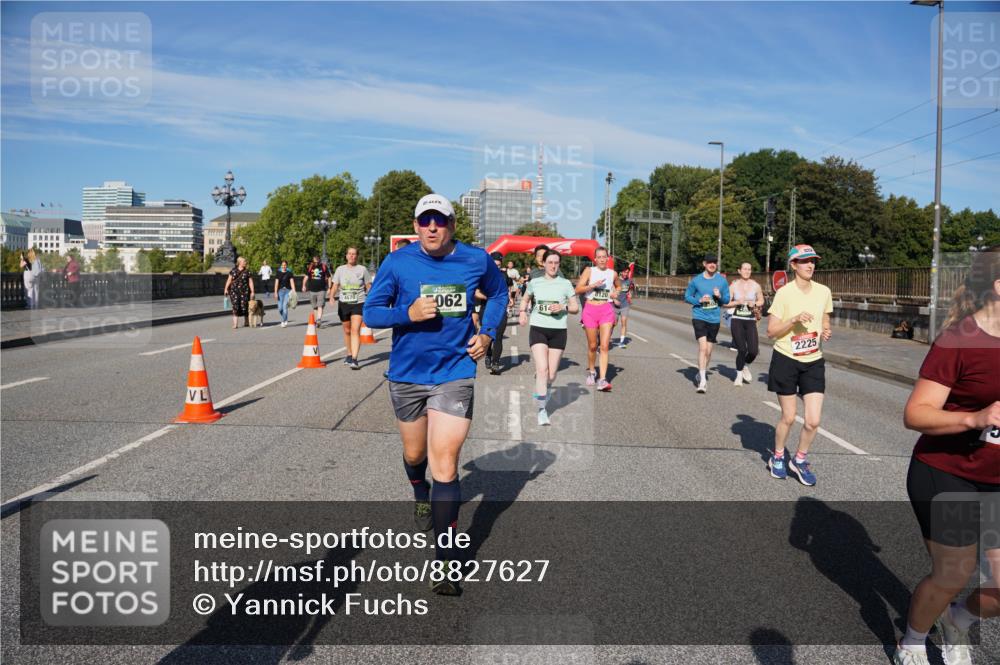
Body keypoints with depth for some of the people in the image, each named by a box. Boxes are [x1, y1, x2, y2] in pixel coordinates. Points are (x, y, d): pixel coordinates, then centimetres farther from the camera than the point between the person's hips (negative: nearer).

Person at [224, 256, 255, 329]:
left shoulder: (247, 271, 4)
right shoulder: (233, 271, 8)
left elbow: (250, 282, 3)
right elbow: (229, 280, 10)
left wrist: (252, 292, -2)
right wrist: (226, 289, 3)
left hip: (244, 291, -1)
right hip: (234, 291, 1)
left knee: (244, 306, 1)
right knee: (235, 307, -6)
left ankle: (246, 321, 22)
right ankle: (235, 324, -7)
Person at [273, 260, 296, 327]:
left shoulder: (289, 273, 3)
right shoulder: (278, 274, 8)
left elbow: (292, 282, -4)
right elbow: (276, 283, 5)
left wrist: (294, 291, -16)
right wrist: (275, 293, -3)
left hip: (287, 291, -2)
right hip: (280, 291, 2)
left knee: (285, 306, -12)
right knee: (280, 308, -1)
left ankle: (284, 322, -1)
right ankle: (285, 320, 25)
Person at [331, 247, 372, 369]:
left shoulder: (362, 269, 2)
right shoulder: (340, 269, 8)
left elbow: (369, 286, 6)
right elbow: (335, 285, 5)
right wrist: (331, 297, -12)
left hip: (358, 304, -3)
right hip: (344, 304, 3)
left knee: (355, 330, -15)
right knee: (347, 331, 14)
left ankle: (354, 359, -20)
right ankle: (349, 354, 33)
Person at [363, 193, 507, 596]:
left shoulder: (476, 260, -4)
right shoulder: (397, 263, -8)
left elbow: (498, 293, 16)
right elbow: (370, 311, -3)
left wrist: (487, 333, 3)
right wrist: (407, 313, -22)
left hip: (456, 374, -1)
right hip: (406, 375, 2)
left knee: (445, 465, -9)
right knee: (414, 454, 20)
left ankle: (445, 559, 1)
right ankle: (420, 495, 56)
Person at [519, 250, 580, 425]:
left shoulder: (565, 284, 4)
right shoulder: (534, 282, 6)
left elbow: (575, 307, 7)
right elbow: (525, 300, 24)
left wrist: (563, 307, -12)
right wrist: (522, 312, 6)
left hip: (558, 331, 1)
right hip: (538, 329, -1)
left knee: (551, 375, 5)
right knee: (542, 369, -16)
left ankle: (541, 392, 37)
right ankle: (542, 410, -11)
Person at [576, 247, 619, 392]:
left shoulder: (613, 273, 7)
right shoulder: (589, 271, 0)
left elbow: (617, 286, 28)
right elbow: (578, 290, -7)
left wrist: (616, 293, 6)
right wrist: (593, 285, -18)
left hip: (607, 310, 1)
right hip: (591, 309, -1)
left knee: (604, 346, -10)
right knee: (592, 346, 10)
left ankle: (602, 380, -14)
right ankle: (591, 371, 35)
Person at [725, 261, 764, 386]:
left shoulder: (755, 286, 3)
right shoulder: (733, 286, 0)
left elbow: (761, 300, 16)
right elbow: (726, 303, 3)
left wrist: (754, 304, -5)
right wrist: (737, 302, -13)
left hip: (751, 321, 1)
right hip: (737, 320, -1)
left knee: (753, 351, -8)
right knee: (742, 349, -6)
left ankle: (745, 366, 26)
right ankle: (739, 375, 16)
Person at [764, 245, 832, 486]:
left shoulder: (823, 292, 2)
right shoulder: (784, 293, -11)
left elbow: (825, 325, 15)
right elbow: (771, 331, -11)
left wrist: (826, 333, -7)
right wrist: (794, 319, -25)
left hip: (813, 362, 3)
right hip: (786, 360, -3)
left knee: (813, 421, -3)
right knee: (788, 418, 6)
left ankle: (800, 460, 22)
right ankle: (777, 458, 31)